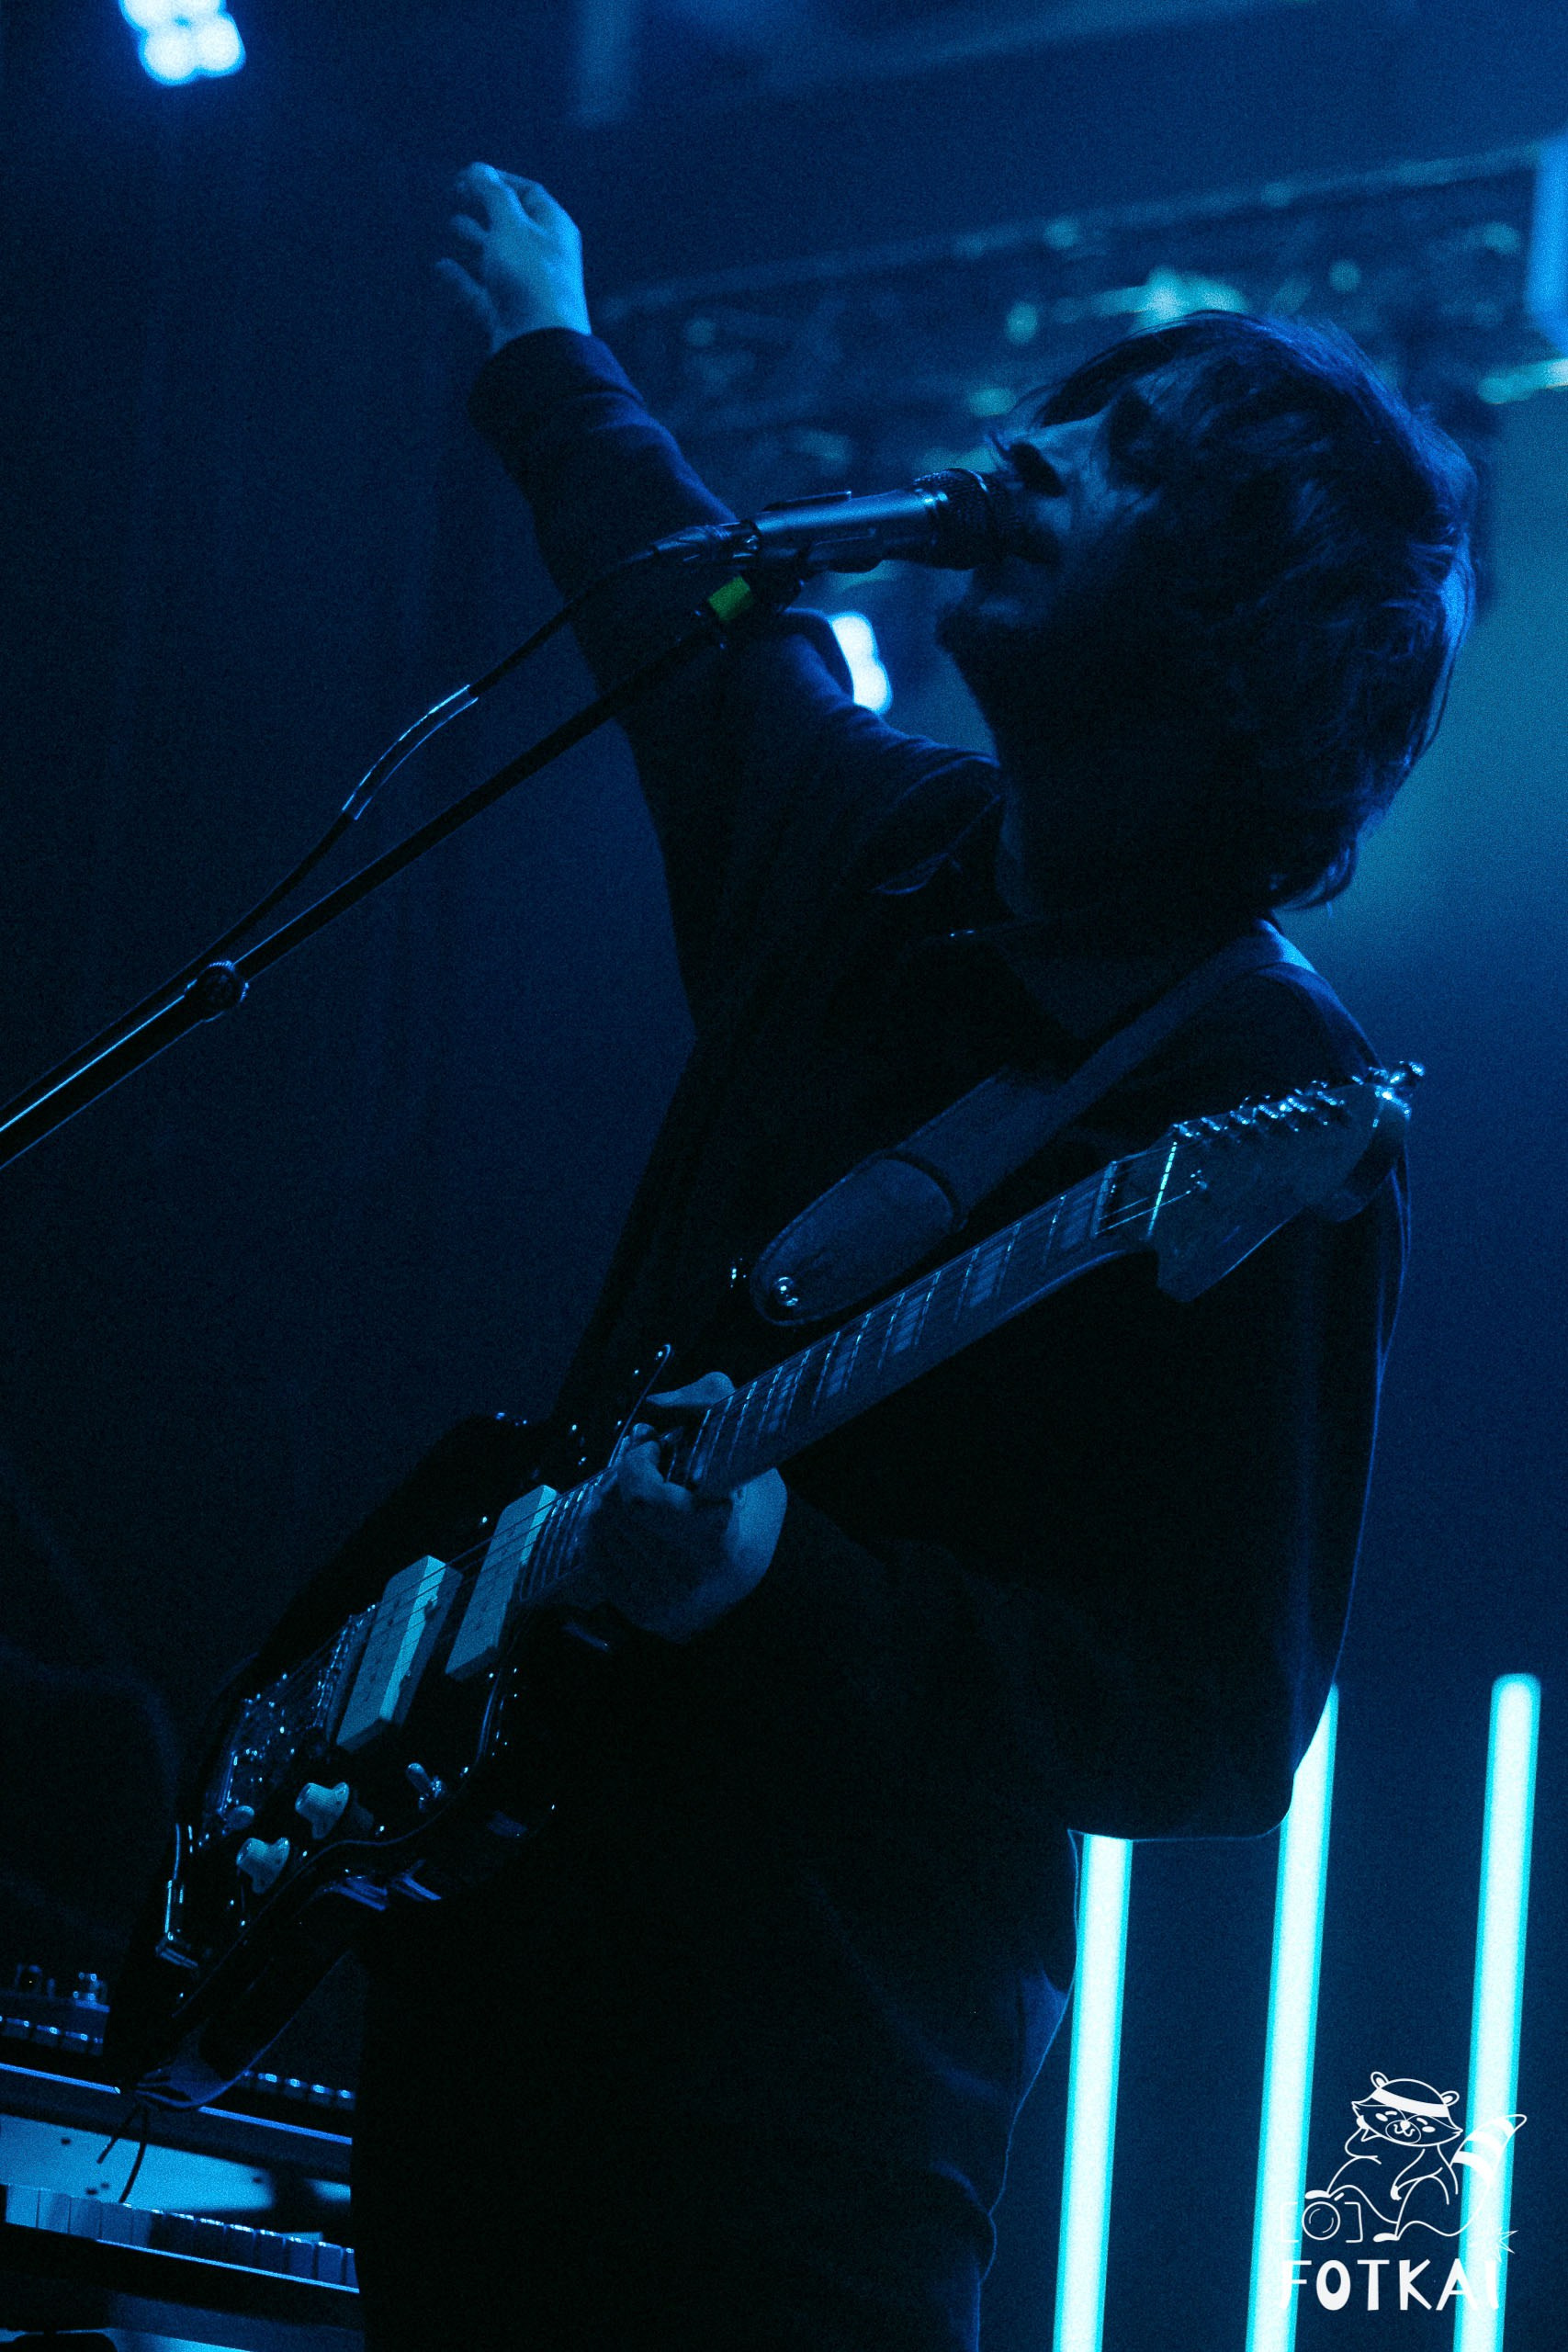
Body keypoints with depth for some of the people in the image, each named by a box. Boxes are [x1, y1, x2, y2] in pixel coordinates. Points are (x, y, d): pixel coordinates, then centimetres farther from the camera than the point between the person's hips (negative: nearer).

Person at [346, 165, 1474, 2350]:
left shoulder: (1261, 1108, -17)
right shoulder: (878, 852, 6)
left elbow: (1219, 1735, -19)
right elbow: (707, 610, 30)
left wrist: (776, 1591, -31)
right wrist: (551, 359, 45)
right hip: (500, 1948, 7)